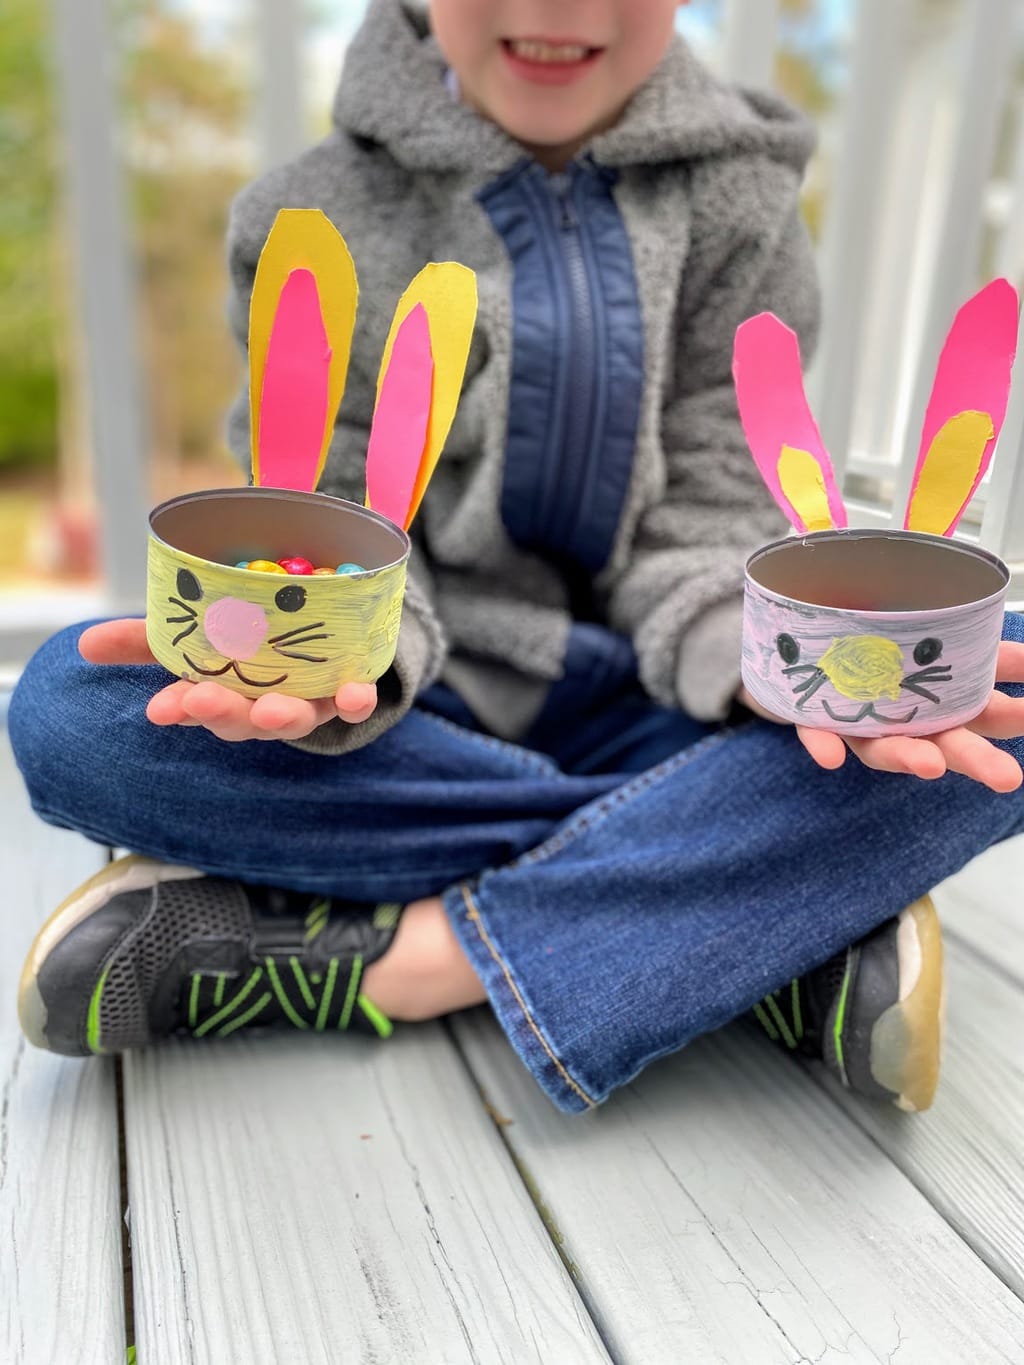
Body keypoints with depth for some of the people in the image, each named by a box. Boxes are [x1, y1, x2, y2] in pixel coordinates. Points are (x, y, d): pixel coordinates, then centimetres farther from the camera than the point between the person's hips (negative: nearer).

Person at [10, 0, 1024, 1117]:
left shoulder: (740, 203, 4)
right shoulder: (309, 225, 1)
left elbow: (709, 524, -5)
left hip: (645, 714, 1)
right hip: (417, 721, 1)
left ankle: (399, 959, -25)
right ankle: (783, 913, -25)